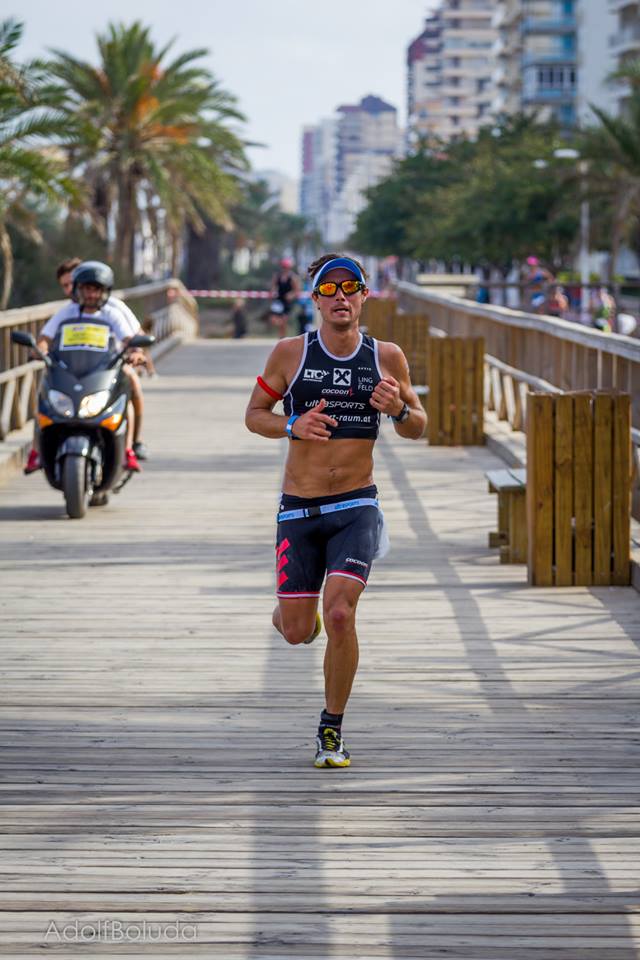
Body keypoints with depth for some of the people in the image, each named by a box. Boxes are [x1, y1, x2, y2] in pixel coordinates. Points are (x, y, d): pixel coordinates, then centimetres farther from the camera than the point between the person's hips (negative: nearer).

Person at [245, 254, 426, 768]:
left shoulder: (387, 357, 1)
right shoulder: (290, 353, -3)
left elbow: (419, 427, 10)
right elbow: (254, 414, 5)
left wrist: (399, 409, -13)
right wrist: (293, 426, -15)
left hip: (357, 508, 0)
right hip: (299, 509, 0)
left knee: (340, 616, -18)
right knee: (297, 632, 2)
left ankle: (332, 731, 1)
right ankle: (288, 610, 43)